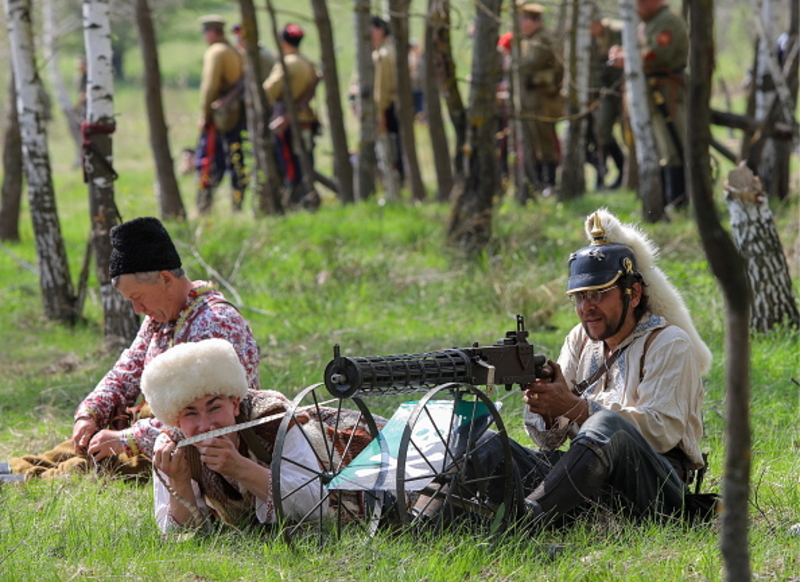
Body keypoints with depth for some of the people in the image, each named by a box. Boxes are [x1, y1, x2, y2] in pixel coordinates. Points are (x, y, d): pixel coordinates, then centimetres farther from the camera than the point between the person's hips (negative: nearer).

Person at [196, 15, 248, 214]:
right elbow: (242, 83, 14)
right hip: (237, 114, 8)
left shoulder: (215, 52, -8)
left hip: (218, 115, -8)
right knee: (236, 161, 8)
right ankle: (237, 206, 8)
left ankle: (203, 209, -9)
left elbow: (210, 85, -14)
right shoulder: (236, 53, 16)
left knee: (206, 161, -5)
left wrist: (204, 114, -11)